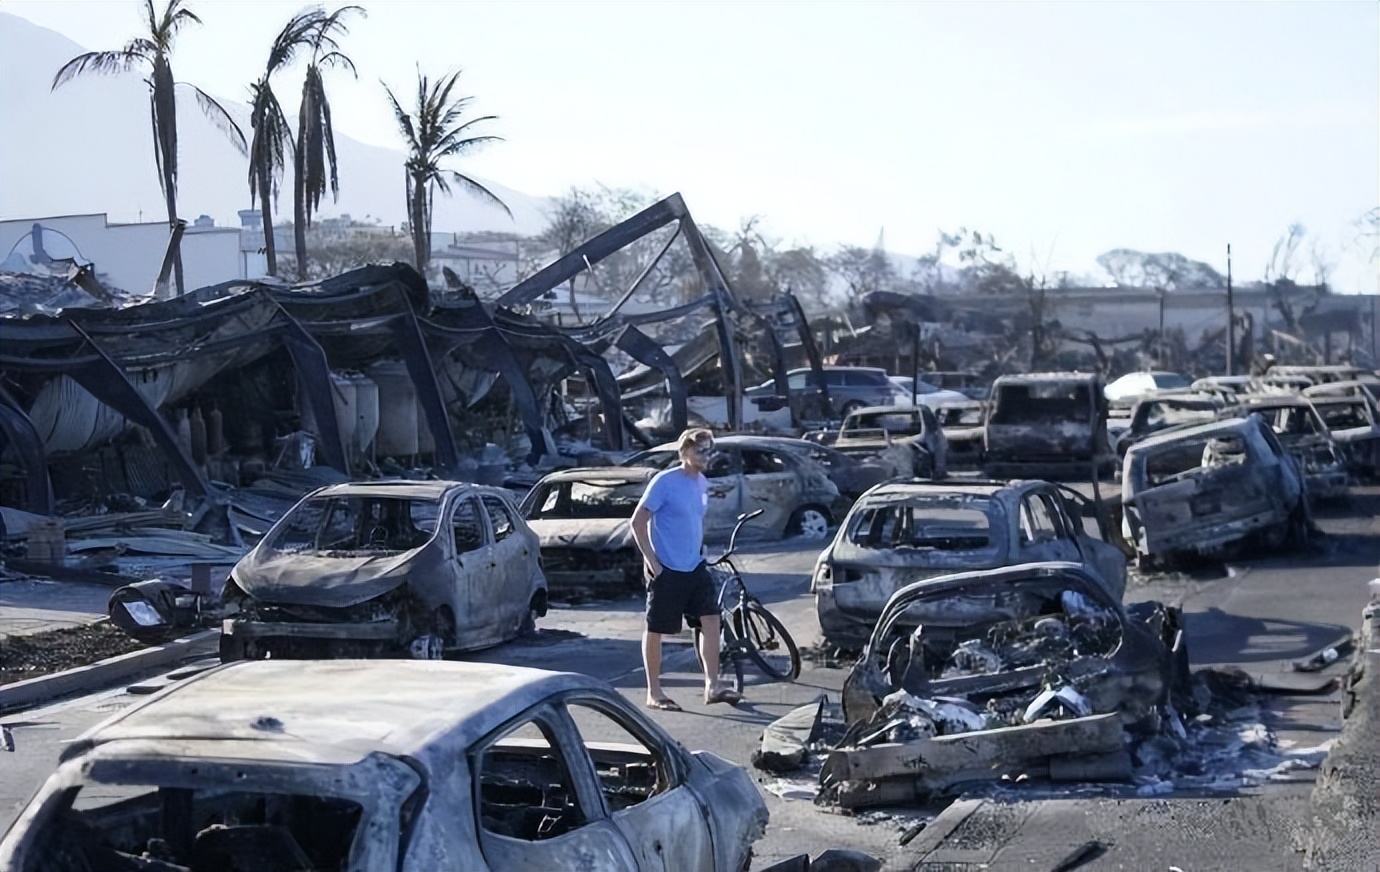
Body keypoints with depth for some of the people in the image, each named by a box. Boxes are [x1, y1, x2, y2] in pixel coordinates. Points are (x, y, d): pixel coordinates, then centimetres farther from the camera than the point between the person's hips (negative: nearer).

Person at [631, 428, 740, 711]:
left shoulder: (702, 484, 8)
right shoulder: (665, 482, -14)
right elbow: (638, 521, -14)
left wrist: (699, 551, 15)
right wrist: (651, 559, -17)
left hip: (694, 567, 7)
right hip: (666, 569, -7)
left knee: (711, 619, -2)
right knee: (655, 629, 3)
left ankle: (712, 686, 3)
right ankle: (653, 693, 11)